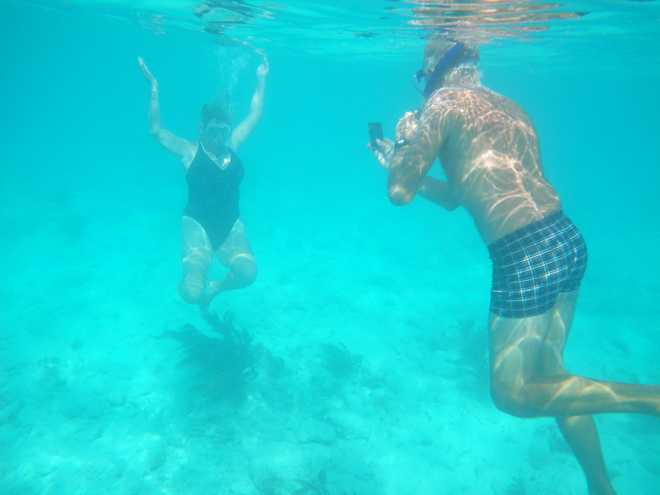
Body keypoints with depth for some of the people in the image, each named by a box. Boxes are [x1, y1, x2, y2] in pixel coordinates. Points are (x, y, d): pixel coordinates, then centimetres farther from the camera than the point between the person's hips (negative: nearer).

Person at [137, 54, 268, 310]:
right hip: (198, 224, -3)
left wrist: (261, 80, 14)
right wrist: (154, 87, -11)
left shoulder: (232, 146, 7)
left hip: (231, 226, 3)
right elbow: (156, 130, -10)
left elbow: (254, 116, 13)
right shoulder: (189, 152, -2)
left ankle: (214, 287, 10)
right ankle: (199, 285, 20)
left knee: (247, 273, -25)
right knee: (191, 293, -22)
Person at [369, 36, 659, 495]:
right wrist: (398, 160, 34)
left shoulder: (443, 104, -3)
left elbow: (400, 192, -5)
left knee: (512, 393, 7)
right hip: (568, 240, 9)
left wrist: (405, 138, 12)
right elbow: (454, 196, 29)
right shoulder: (509, 107, 21)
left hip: (524, 255, -9)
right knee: (547, 372, 22)